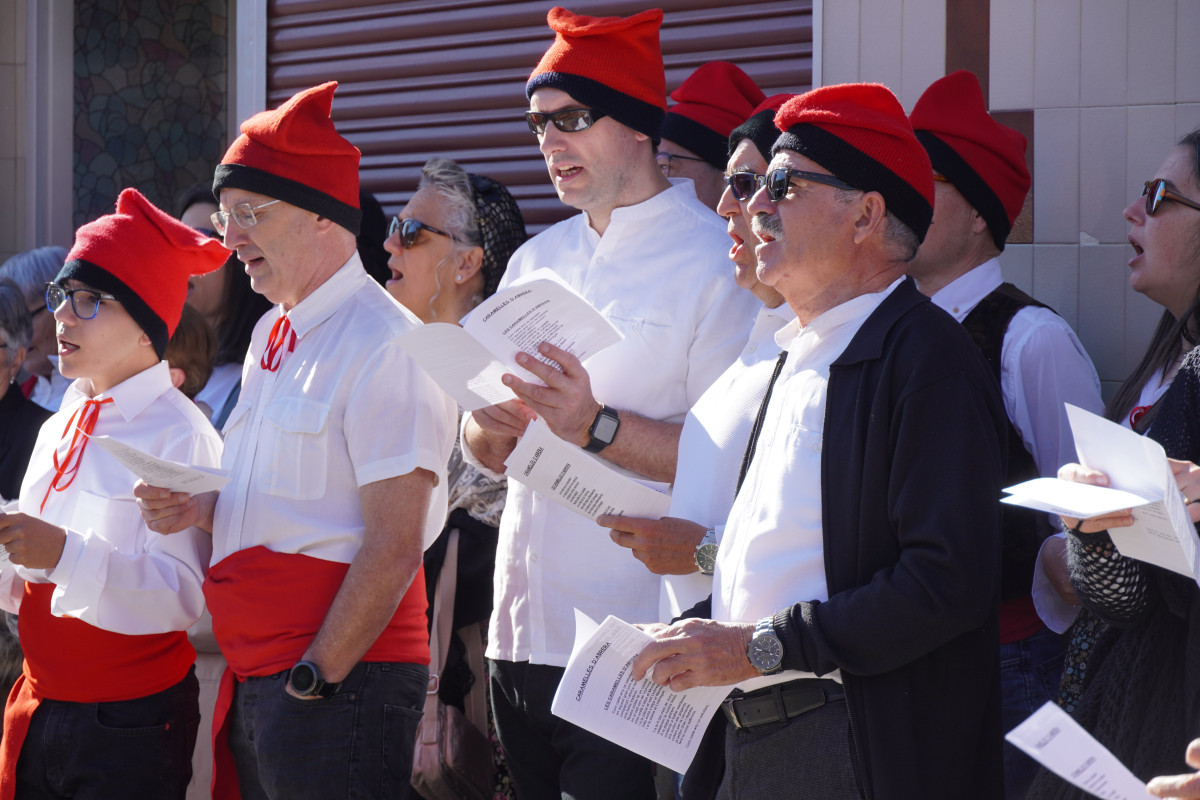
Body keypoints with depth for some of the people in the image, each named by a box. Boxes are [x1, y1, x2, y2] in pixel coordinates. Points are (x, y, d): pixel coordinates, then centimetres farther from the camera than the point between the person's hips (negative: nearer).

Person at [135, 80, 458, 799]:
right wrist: (202, 509, 5)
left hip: (343, 681, -8)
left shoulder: (385, 346, -13)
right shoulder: (272, 336, 15)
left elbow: (393, 547, -17)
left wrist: (314, 678, -17)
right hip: (253, 678, 8)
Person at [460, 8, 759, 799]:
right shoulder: (535, 261, 16)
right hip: (522, 634, 7)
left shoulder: (715, 259, -7)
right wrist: (491, 428, -4)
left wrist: (598, 427, -21)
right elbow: (486, 451, 19)